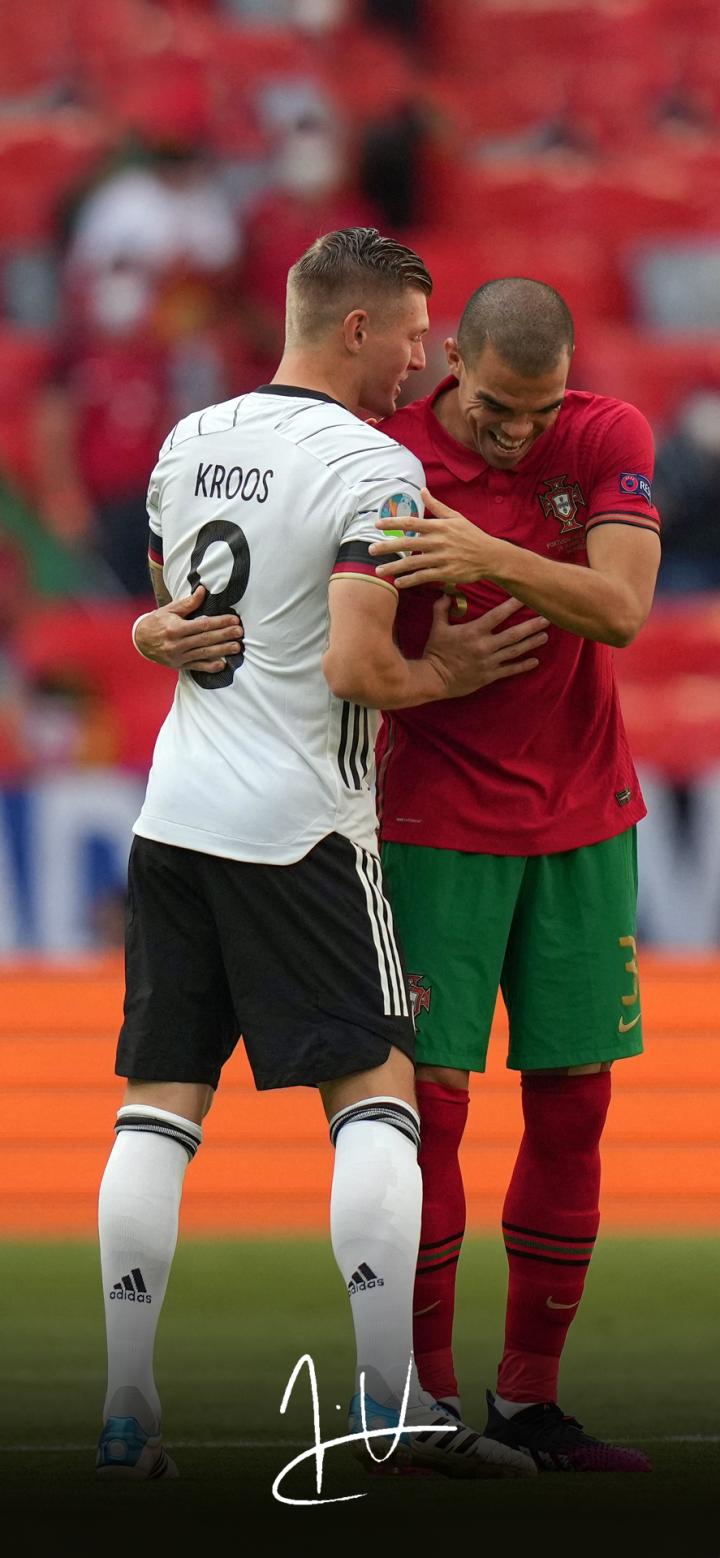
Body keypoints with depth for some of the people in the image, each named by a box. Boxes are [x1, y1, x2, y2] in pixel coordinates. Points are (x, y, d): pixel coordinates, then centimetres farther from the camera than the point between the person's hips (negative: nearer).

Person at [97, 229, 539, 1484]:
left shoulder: (186, 444, 10)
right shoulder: (375, 471, -12)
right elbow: (357, 666, -20)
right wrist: (445, 675, 0)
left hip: (173, 813, 6)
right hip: (298, 824, -6)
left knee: (159, 1101, 6)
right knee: (374, 1092, 1)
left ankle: (125, 1412, 2)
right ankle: (393, 1399, -7)